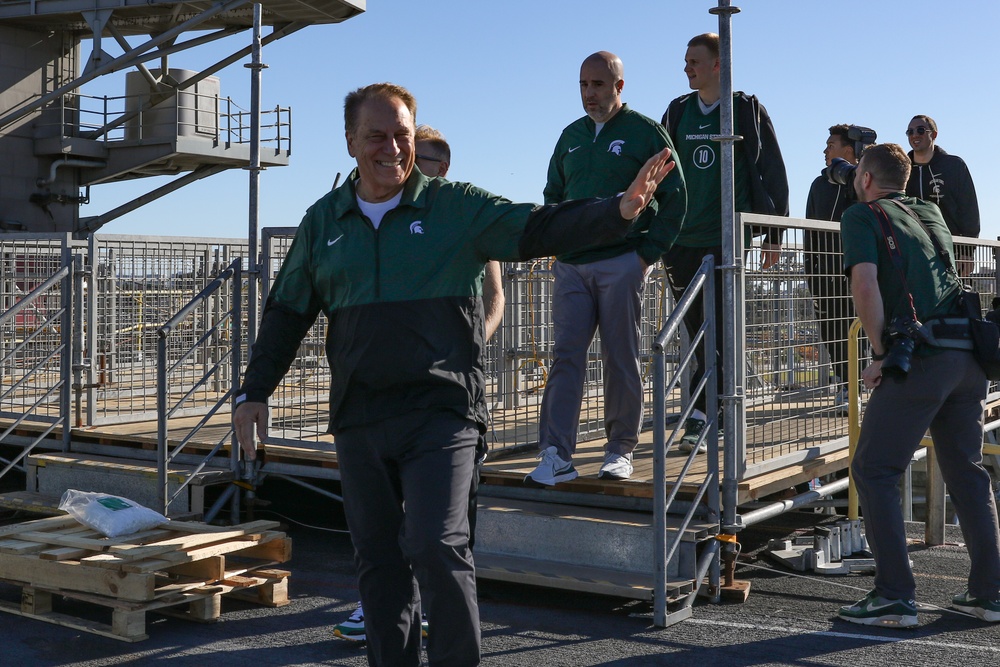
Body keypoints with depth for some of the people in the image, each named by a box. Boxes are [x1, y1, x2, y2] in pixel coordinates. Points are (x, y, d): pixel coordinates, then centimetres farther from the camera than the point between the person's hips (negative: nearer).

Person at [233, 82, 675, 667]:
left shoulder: (458, 207, 1)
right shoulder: (323, 221, 12)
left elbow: (540, 229, -6)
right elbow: (288, 311, 18)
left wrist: (622, 209, -22)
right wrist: (254, 392, 12)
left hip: (440, 411, -4)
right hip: (357, 419, 4)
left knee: (436, 548, -14)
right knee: (379, 561, 11)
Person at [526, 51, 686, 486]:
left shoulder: (645, 132, 2)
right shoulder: (571, 136, 16)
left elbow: (674, 198, 0)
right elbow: (552, 194, 25)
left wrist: (648, 254, -7)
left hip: (621, 264, -4)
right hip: (571, 266, 4)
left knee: (621, 359, 1)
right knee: (565, 356, -4)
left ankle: (621, 450, 13)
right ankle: (556, 455, -7)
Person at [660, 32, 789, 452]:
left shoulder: (746, 110, 3)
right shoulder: (678, 112, 13)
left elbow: (772, 172, 4)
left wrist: (774, 233, 0)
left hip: (726, 238, -4)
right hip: (681, 239, 4)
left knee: (715, 332, -8)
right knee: (699, 333, 7)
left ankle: (698, 416, -10)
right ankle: (712, 420, 15)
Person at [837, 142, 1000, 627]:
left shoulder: (862, 215, 3)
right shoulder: (930, 213, 22)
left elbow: (865, 284, -13)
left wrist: (881, 352, -7)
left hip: (920, 357, -7)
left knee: (874, 471, -1)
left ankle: (895, 597, -6)